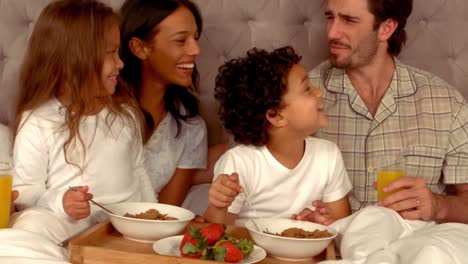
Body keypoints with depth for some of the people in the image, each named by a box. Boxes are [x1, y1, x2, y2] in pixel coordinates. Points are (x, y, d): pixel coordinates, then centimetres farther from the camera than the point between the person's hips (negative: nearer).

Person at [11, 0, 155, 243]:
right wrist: (60, 201, -25)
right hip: (73, 227, -4)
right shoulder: (37, 123, -7)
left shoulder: (125, 111, 11)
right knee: (31, 223, -34)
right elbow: (25, 191, -5)